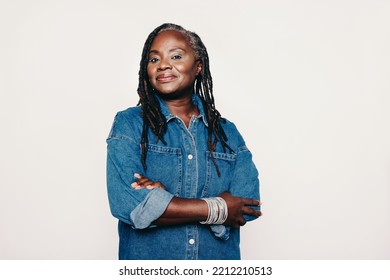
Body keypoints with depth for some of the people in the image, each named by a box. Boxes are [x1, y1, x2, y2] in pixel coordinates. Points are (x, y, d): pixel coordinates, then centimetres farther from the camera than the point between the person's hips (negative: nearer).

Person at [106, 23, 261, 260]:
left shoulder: (227, 132, 0)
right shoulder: (129, 124, -8)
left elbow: (248, 204, -11)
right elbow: (128, 205, -20)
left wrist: (166, 200, -22)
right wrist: (217, 208, -17)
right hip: (147, 262, -2)